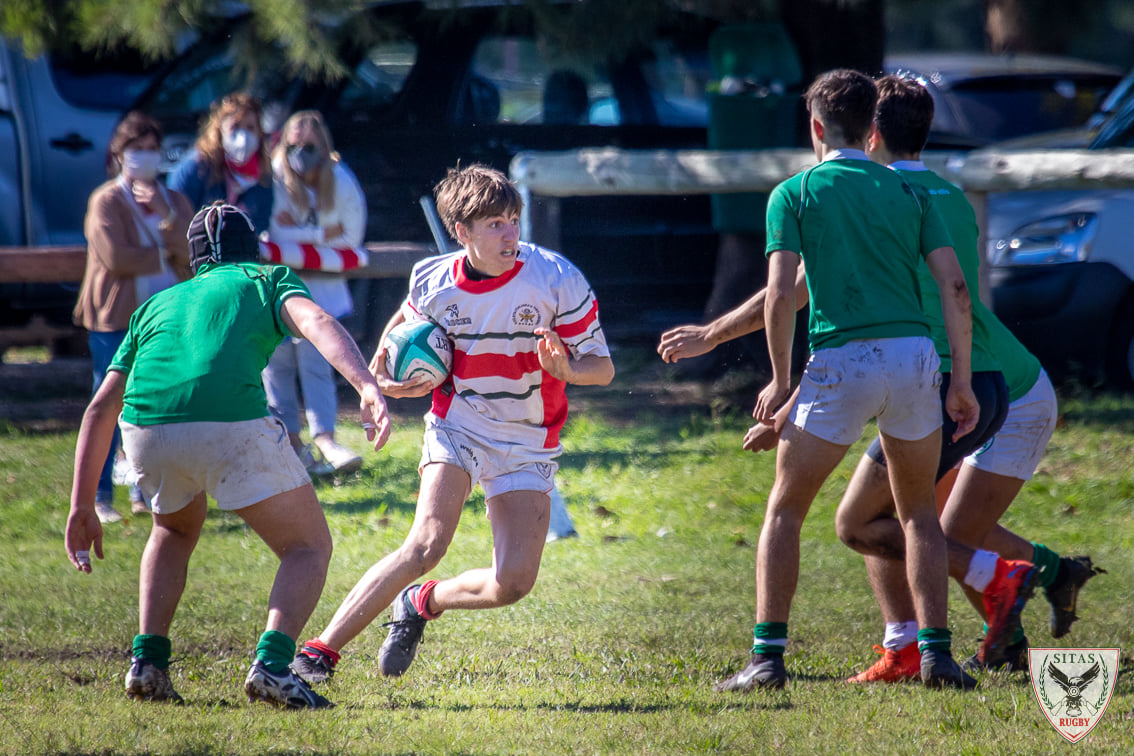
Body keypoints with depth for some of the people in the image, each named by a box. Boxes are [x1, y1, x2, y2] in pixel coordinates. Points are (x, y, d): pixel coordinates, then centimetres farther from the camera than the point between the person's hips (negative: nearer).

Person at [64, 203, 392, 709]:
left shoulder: (159, 303, 33)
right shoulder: (268, 280, 23)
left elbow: (101, 408, 28)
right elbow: (316, 322, -2)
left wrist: (82, 507, 30)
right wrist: (366, 386, -17)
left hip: (146, 431, 4)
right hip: (232, 422, -4)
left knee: (175, 530, 35)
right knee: (310, 548, 12)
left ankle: (147, 661, 19)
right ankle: (272, 664, -12)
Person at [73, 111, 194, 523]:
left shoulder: (174, 201, 13)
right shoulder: (106, 201, -3)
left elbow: (192, 252, -3)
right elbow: (116, 257, -16)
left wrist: (165, 215, -16)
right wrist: (165, 256, -8)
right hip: (114, 318, -5)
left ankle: (146, 492, 14)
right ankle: (99, 497, 2)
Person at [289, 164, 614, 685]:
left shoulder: (557, 280, -15)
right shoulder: (432, 282, -9)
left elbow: (602, 366, -8)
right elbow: (407, 322, 16)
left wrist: (566, 369, -30)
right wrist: (383, 373, -3)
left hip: (528, 445, 1)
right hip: (457, 423, -1)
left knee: (514, 583, -13)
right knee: (428, 543, -25)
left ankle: (422, 603, 20)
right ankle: (321, 651, -19)